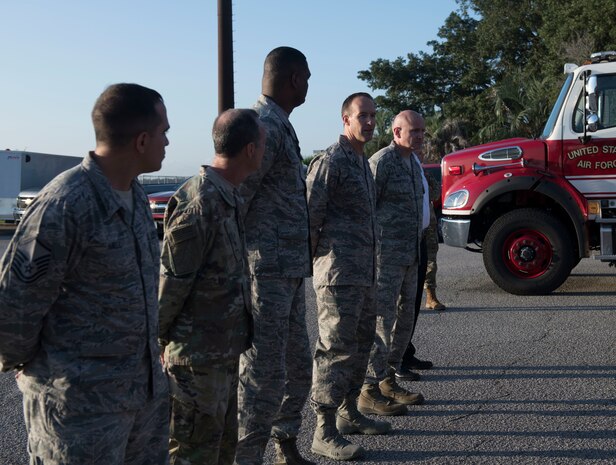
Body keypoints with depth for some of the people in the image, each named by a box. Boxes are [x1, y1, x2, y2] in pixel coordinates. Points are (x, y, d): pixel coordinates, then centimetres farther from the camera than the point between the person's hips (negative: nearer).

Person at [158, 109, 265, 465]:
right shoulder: (200, 204, -23)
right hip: (198, 356, -9)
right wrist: (159, 340, -9)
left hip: (225, 352, 9)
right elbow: (170, 284, -20)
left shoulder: (228, 197, 8)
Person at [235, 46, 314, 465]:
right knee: (264, 375, -4)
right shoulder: (264, 126, -15)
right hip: (267, 272, -10)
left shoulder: (281, 125, 17)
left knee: (297, 367, 18)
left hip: (291, 272, 10)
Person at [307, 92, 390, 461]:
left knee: (361, 344, 16)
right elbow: (309, 215, -15)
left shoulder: (364, 162, 17)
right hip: (339, 274, -9)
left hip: (365, 274, 9)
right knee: (336, 349, -7)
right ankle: (325, 432, -1)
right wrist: (318, 256, -7)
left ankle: (349, 413, 29)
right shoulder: (330, 162, -11)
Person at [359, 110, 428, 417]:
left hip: (410, 257, 9)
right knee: (382, 320, -7)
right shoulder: (381, 162, -12)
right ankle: (369, 391, -2)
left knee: (404, 319, 13)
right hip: (386, 256, -9)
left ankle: (388, 382, 24)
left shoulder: (412, 163, 16)